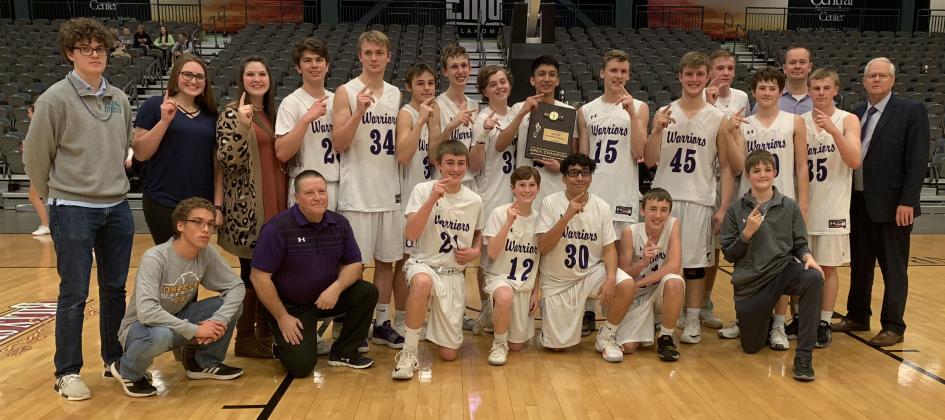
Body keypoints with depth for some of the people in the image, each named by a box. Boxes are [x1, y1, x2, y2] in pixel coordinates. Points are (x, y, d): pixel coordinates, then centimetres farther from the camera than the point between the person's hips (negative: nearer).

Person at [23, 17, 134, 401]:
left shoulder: (120, 99, 6)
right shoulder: (55, 99, -8)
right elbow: (34, 155, -2)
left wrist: (111, 183, 15)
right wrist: (58, 196, 7)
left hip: (117, 208, 5)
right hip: (73, 211, -4)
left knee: (115, 289, 12)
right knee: (74, 294, 2)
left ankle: (115, 359, 27)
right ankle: (67, 373, 14)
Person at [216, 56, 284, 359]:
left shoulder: (273, 113, 15)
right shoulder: (232, 113, -5)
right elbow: (226, 158, -16)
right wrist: (242, 126, -26)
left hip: (276, 203, 7)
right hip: (247, 208, -7)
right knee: (252, 271, -1)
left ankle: (267, 332, 22)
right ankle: (245, 338, 12)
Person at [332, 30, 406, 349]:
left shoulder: (396, 95, 10)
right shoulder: (346, 93, -5)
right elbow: (339, 144, -13)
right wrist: (359, 111, -23)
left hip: (390, 191, 5)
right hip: (357, 194, -5)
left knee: (386, 260, 11)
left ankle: (382, 323, 23)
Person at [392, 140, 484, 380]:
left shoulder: (475, 201, 2)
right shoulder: (423, 190, -8)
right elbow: (410, 235, -19)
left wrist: (476, 251, 0)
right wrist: (432, 200, -27)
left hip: (454, 275, 3)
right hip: (423, 265, -3)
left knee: (449, 354, -1)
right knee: (422, 282, -44)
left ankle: (435, 329, 37)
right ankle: (409, 352, -23)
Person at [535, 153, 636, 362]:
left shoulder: (602, 207, -4)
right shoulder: (550, 203, -11)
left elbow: (609, 248, -4)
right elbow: (543, 247, -18)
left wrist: (611, 278, -23)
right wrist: (567, 216, -29)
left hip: (591, 272, 2)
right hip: (556, 280, -2)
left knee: (627, 285, -28)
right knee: (557, 346, -4)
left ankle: (606, 337, -2)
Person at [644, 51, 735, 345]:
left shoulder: (718, 119, 3)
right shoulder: (664, 114, 6)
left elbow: (726, 167, 3)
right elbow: (649, 161, 1)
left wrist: (724, 208, -4)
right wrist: (657, 130, -14)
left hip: (699, 200, -1)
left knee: (695, 263, 4)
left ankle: (692, 321, 14)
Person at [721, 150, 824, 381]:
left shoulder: (789, 207, 1)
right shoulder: (736, 210, -1)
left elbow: (800, 244, 5)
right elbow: (728, 254, 0)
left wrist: (807, 256, -17)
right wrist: (747, 233, -16)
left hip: (783, 271, 0)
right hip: (749, 283, 0)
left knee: (814, 278, -34)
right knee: (752, 346, 4)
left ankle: (804, 356, -24)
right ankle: (763, 320, 43)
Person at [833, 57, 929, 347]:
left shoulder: (912, 111, -5)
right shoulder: (857, 114, 11)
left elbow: (918, 160, -10)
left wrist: (907, 201, -16)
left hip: (891, 204, -5)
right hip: (858, 202, 6)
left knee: (893, 268, 4)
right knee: (859, 264, 15)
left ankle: (893, 326, 14)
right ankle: (857, 316, 29)